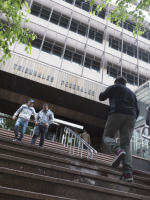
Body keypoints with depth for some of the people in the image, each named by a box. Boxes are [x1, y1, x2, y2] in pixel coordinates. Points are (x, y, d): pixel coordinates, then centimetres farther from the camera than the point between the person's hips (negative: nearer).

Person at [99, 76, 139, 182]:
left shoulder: (114, 87, 18)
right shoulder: (132, 93, 32)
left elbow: (101, 97, 23)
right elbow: (137, 110, 24)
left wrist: (106, 93, 43)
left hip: (117, 113, -4)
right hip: (131, 117, 5)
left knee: (107, 136, 6)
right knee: (126, 144, -1)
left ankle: (118, 150, -27)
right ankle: (128, 173, -18)